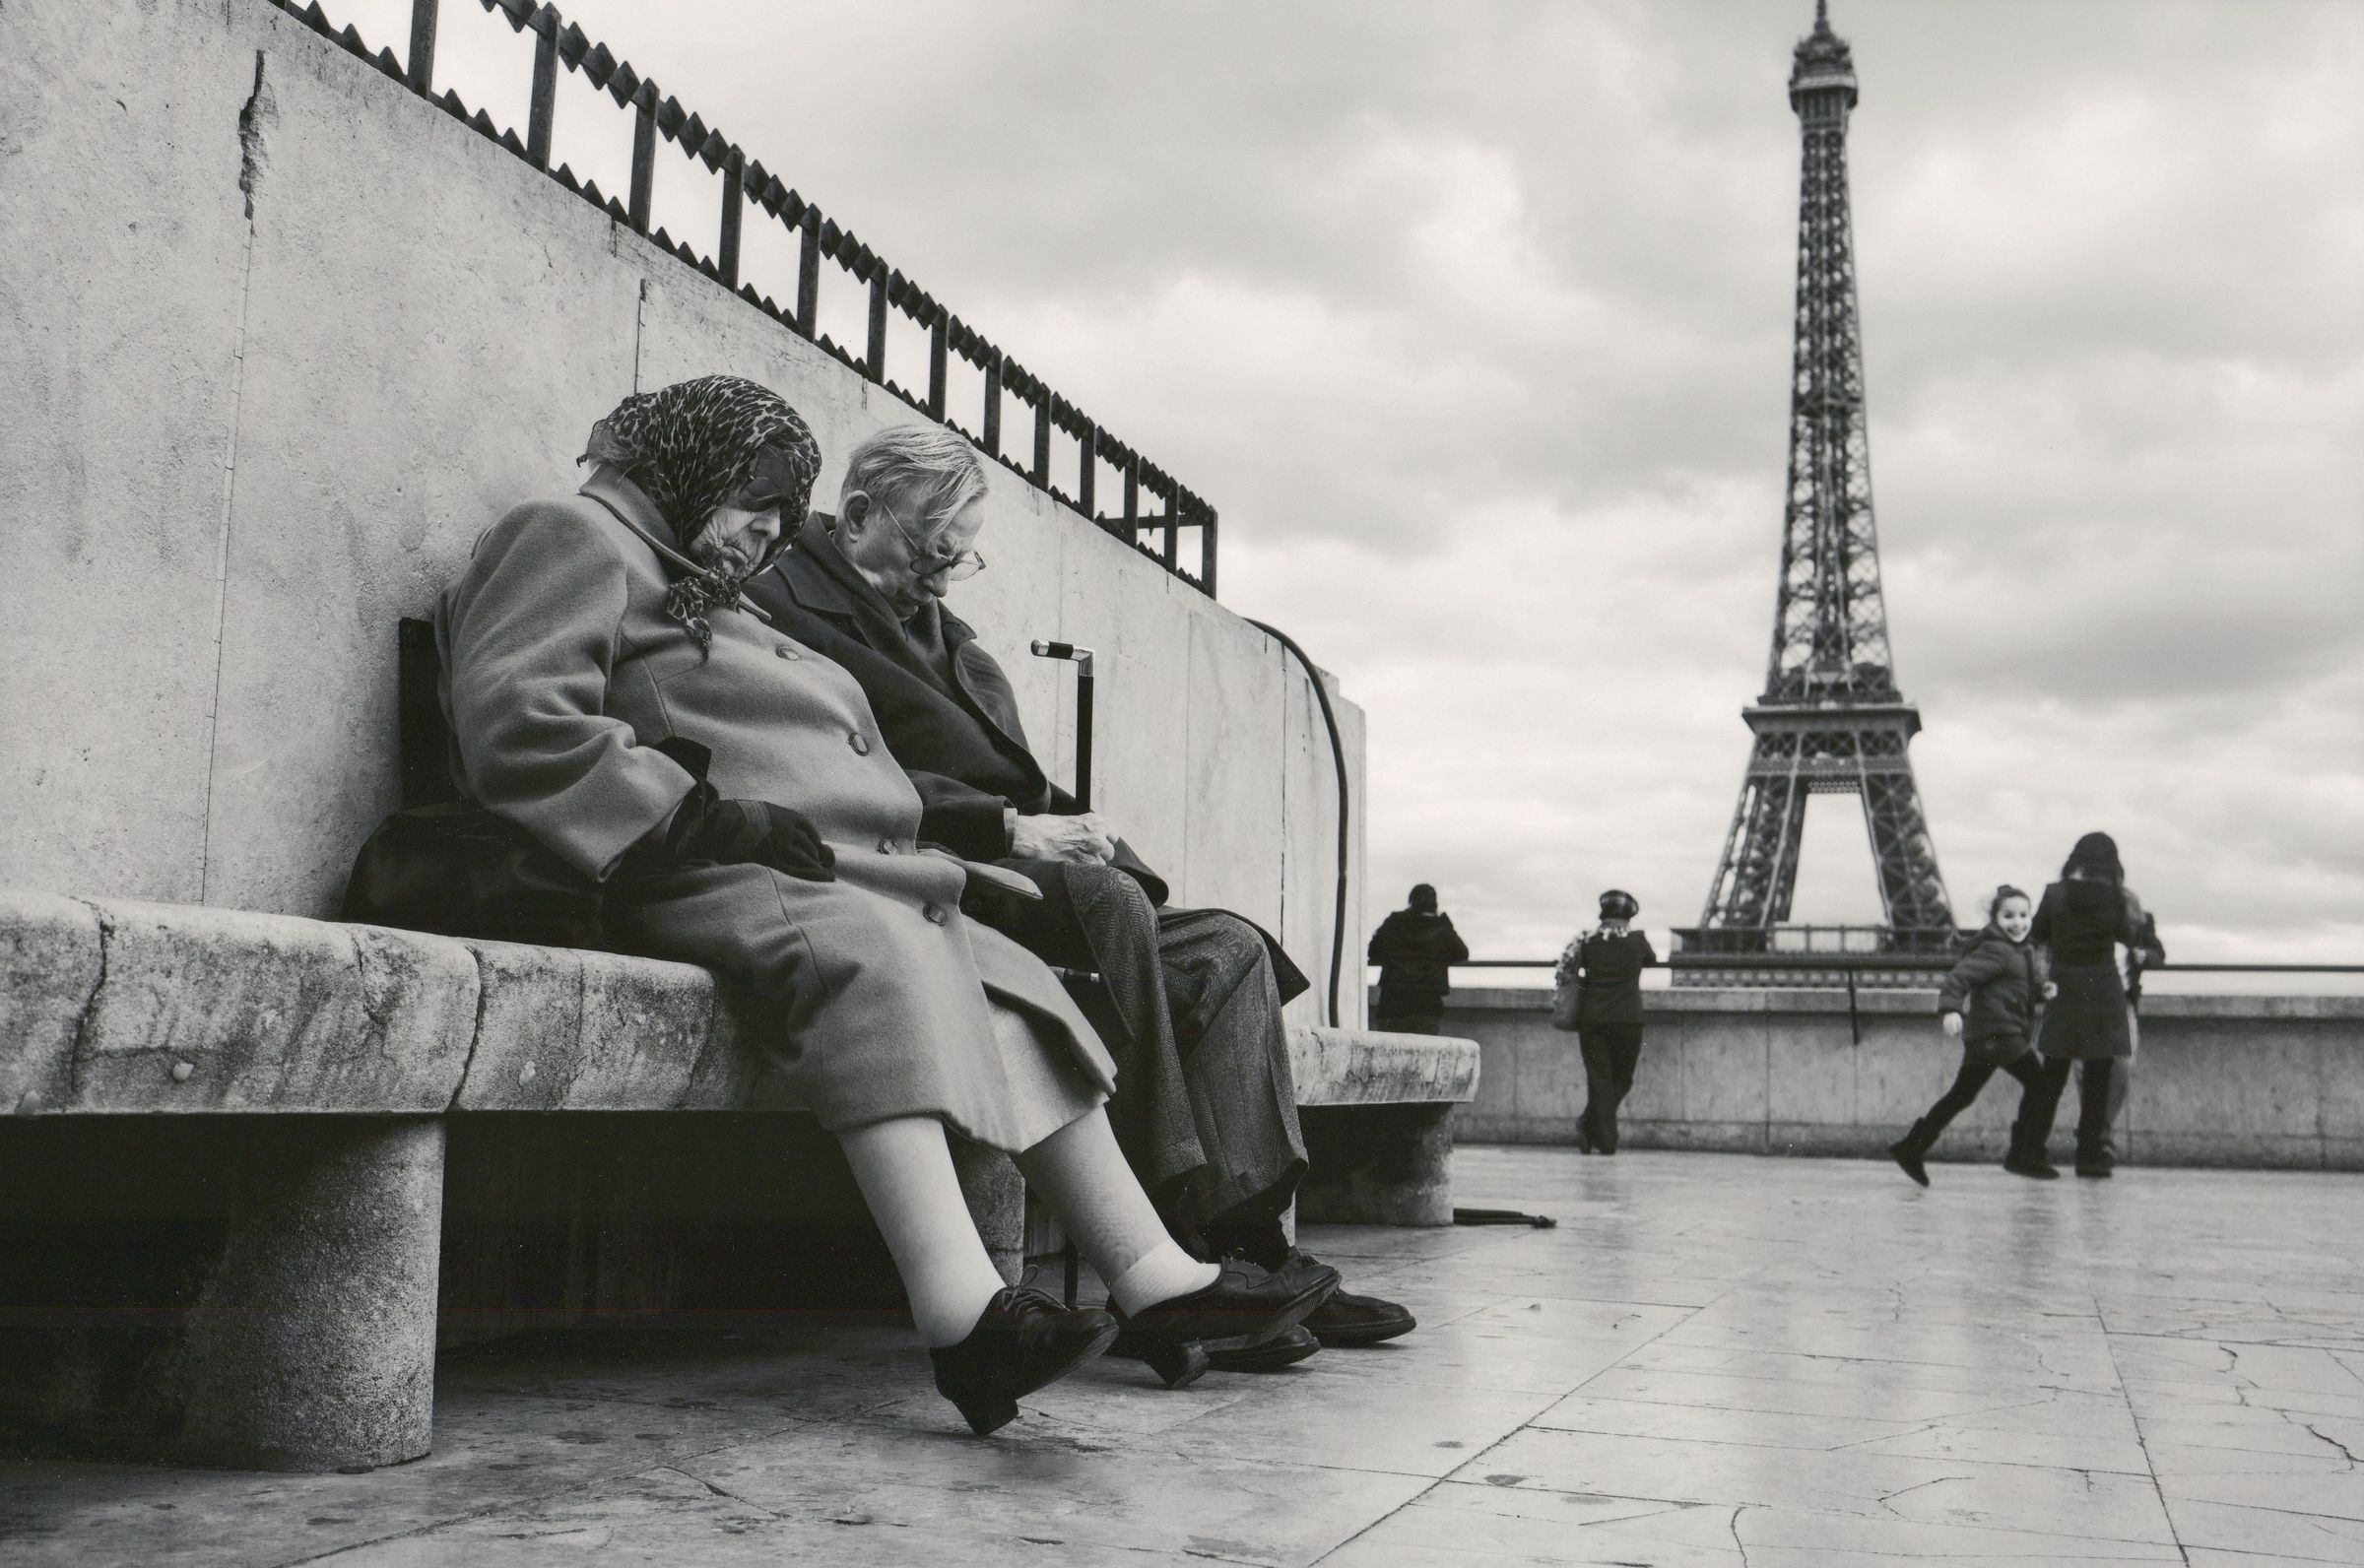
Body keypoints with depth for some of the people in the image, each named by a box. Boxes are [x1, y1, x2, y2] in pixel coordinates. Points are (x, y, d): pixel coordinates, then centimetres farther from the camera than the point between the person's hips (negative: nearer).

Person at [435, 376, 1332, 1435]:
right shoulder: (575, 542, 5)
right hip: (699, 887, -10)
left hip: (822, 870, 10)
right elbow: (514, 720, -14)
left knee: (1009, 983, -3)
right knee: (871, 949, -35)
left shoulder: (708, 602, 35)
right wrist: (701, 814, -16)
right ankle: (960, 1310, -49)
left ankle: (1155, 1280, -7)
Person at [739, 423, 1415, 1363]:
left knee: (1230, 952, -10)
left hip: (1027, 873, 9)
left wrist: (1072, 827, 2)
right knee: (1105, 898, -34)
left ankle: (1247, 1242, -21)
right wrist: (1010, 828, -20)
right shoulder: (784, 601, 1)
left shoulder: (946, 634, 28)